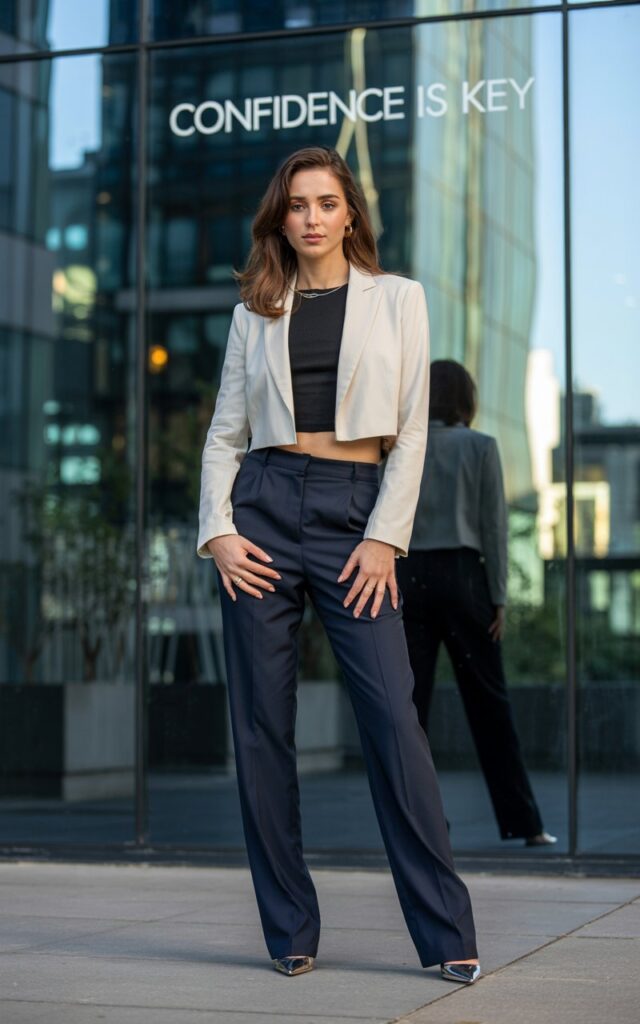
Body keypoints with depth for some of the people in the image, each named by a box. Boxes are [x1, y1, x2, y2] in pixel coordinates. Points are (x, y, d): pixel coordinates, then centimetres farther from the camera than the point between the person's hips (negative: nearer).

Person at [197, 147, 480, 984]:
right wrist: (218, 528, -3)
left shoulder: (397, 298, 9)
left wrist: (385, 537, -7)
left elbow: (411, 431, 3)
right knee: (262, 722, 0)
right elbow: (225, 432, 12)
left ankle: (448, 936, -6)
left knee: (392, 715, -11)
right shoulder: (256, 311, 13)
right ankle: (290, 931, 9)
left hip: (357, 510, -2)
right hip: (264, 505, 2)